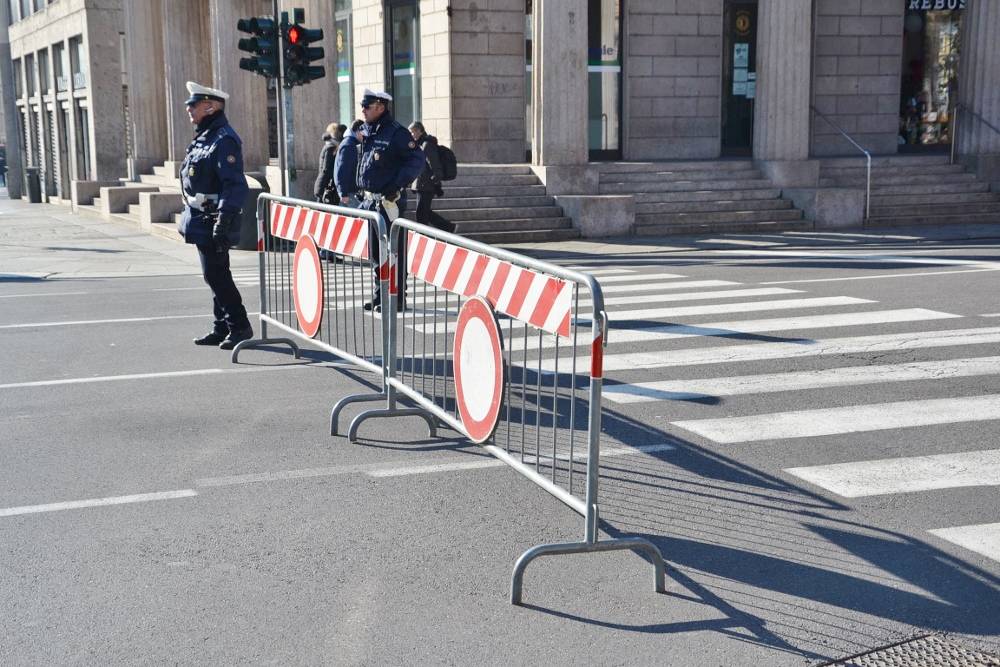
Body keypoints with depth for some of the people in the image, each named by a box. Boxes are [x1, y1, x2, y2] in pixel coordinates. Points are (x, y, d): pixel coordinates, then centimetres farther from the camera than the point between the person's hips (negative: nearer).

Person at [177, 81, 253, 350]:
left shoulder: (224, 140, -16)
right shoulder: (203, 138, 15)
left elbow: (235, 185, -23)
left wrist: (224, 220, -27)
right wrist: (189, 217, 23)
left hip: (214, 221, -10)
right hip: (202, 220, 10)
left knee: (216, 275, -7)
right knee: (214, 275, 13)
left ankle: (239, 327, 2)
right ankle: (222, 328, 20)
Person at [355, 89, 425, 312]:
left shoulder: (396, 133, -12)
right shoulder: (368, 133, 14)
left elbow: (417, 160, -16)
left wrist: (397, 185, -19)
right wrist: (362, 192, 16)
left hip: (389, 201, -9)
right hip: (371, 200, 9)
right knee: (375, 251, 14)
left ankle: (395, 299, 1)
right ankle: (379, 297, 22)